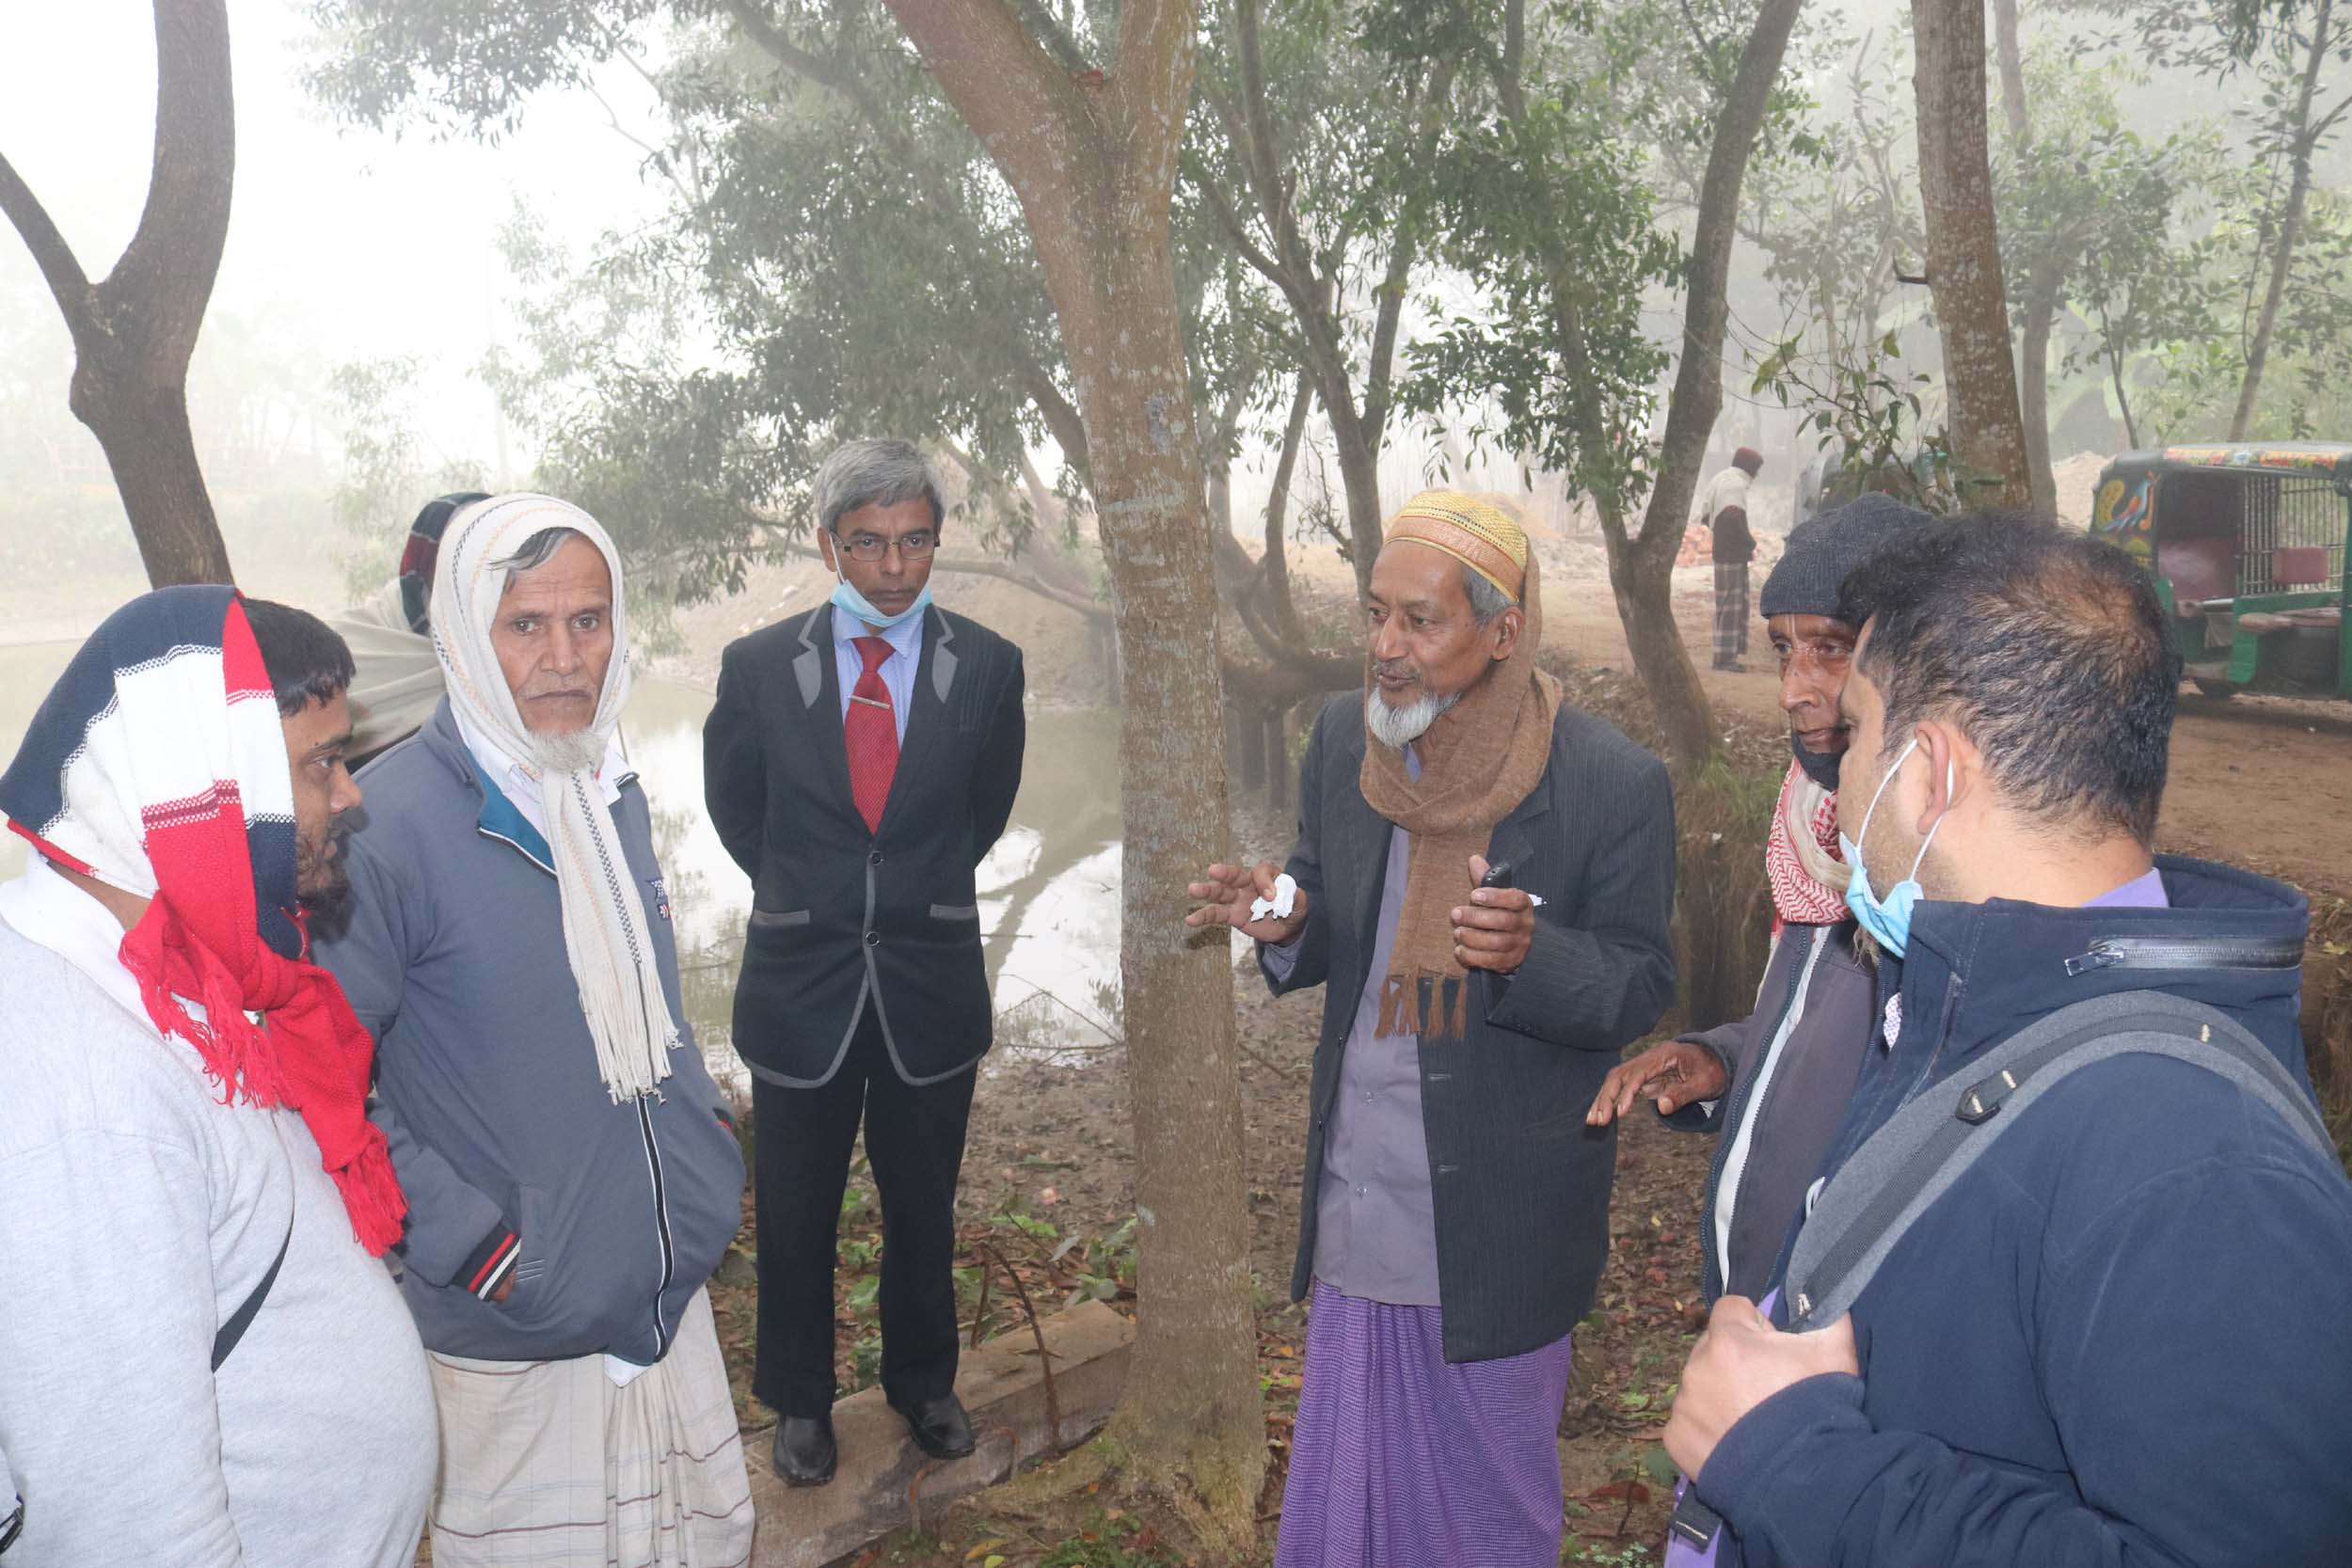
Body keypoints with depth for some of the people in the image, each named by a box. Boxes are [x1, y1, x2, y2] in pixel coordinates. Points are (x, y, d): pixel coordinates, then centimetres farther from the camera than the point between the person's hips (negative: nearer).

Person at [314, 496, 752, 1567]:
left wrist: (707, 1128, 9)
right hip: (518, 1342, -7)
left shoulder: (611, 792, 5)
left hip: (675, 1292, 7)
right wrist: (461, 1239, -18)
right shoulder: (387, 824, -19)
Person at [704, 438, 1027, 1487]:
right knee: (794, 1216, 13)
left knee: (924, 1209, 16)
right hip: (800, 981, 0)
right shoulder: (758, 665, -6)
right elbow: (734, 806, 10)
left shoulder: (986, 668, -4)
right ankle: (800, 1401, 35)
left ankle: (922, 1382, 39)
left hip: (932, 979, 1)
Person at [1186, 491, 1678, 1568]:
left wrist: (1532, 953, -31)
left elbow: (1640, 991, -10)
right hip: (1357, 1210, 4)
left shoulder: (1615, 783, -16)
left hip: (1498, 1228, -3)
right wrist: (1285, 924, -16)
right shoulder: (1344, 740, -3)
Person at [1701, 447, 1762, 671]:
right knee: (1731, 604, -6)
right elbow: (1733, 517, -26)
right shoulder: (1736, 484, -14)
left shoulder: (1721, 479, 15)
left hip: (1722, 551, 10)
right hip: (1733, 555, -10)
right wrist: (1751, 543, -13)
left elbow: (1705, 515, 18)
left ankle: (1726, 654, 20)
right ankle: (1725, 657, -5)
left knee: (1728, 604, 15)